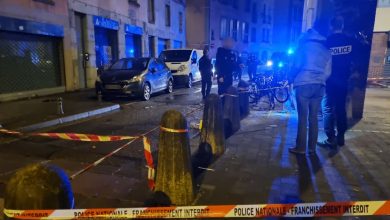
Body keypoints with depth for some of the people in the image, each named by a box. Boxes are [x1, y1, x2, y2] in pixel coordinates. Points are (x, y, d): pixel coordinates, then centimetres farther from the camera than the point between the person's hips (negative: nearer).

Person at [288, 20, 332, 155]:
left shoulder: (305, 44, 3)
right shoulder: (327, 50, 15)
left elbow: (297, 65, -2)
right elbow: (328, 72, 10)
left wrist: (293, 78, 13)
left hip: (304, 84, -4)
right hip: (319, 86, 5)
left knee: (302, 117, -2)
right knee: (313, 117, 10)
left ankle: (301, 147, 3)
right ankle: (312, 147, 14)